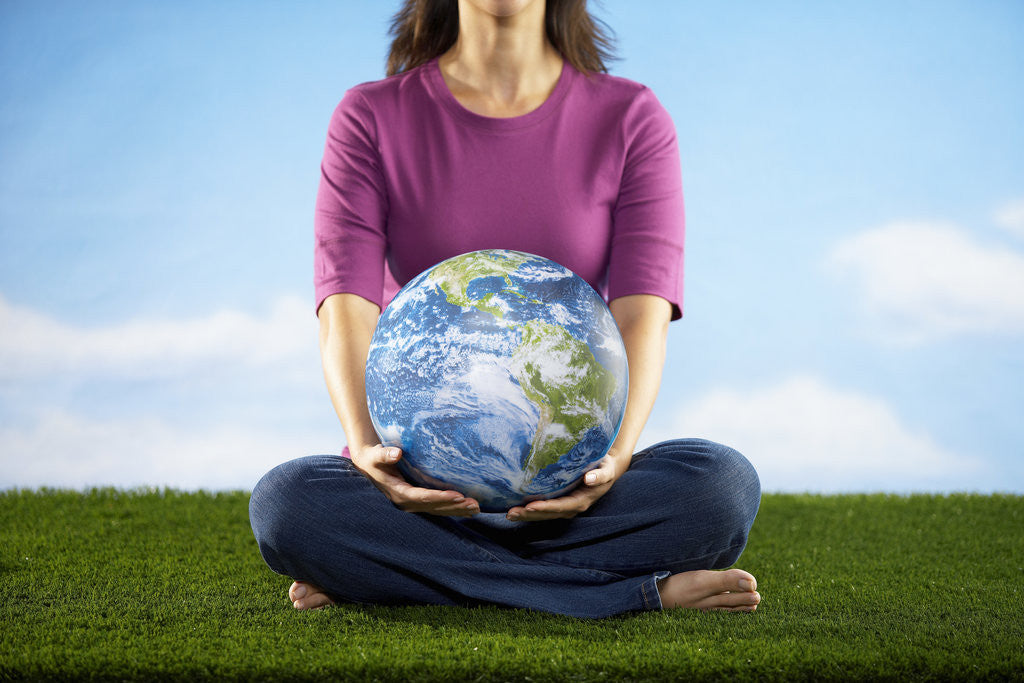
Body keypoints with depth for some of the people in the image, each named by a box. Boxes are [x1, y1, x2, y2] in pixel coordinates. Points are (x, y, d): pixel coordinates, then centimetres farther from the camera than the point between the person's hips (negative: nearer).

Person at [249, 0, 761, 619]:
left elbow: (643, 317, -9)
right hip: (420, 484, 0)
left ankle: (376, 577, -23)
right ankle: (642, 591, -25)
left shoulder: (632, 119, 4)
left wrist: (614, 456, -29)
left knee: (725, 484, -30)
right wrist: (367, 448, -30)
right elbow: (346, 311, -10)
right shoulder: (372, 118, 4)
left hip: (564, 488, 1)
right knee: (284, 503, -33)